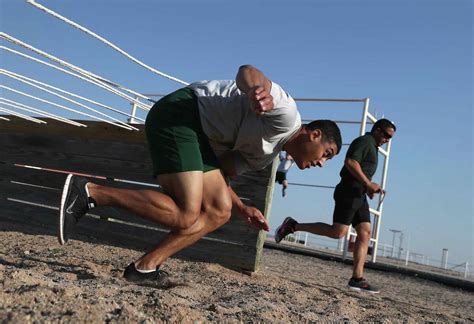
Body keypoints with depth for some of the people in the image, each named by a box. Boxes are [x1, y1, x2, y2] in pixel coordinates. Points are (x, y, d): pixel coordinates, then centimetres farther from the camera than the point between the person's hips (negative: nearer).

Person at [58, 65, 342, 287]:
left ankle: (145, 268, 1)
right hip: (179, 113, -10)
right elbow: (246, 71, -24)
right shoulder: (287, 116, -8)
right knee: (184, 215, -19)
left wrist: (242, 209, 11)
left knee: (219, 211, 2)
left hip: (199, 133, 10)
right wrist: (256, 91, -48)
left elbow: (218, 173, 21)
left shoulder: (265, 156, 20)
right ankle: (88, 192, -14)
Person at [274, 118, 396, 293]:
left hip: (359, 195, 10)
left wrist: (370, 188, 17)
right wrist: (368, 183, -20)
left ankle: (357, 278, -6)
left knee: (365, 233, -1)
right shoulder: (364, 141, -5)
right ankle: (293, 226, -7)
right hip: (349, 192, -10)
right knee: (338, 232, -16)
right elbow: (350, 162, -21)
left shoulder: (372, 147, 27)